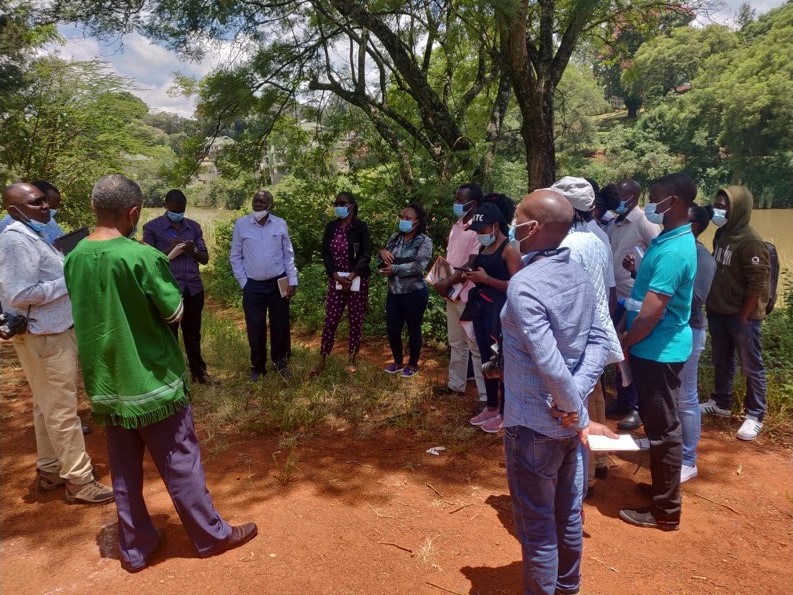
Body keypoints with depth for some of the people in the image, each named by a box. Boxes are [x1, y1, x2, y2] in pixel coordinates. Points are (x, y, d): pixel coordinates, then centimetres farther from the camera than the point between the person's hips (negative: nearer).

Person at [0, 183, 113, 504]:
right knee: (62, 410, -1)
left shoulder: (33, 235, 12)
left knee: (48, 407, 18)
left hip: (53, 332, 10)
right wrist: (70, 281, -19)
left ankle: (49, 470, 31)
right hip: (45, 337, -10)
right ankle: (79, 480, 9)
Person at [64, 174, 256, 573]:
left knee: (124, 471, 17)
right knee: (180, 465, 8)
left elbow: (83, 313, 12)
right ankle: (211, 536, 25)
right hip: (151, 380, -6)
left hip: (106, 383, 6)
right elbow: (175, 313, -11)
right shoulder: (142, 256, -21)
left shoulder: (75, 257, -1)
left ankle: (134, 548, 31)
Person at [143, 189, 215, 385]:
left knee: (193, 333, 17)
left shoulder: (194, 226, 10)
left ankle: (198, 371, 30)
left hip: (194, 288, 4)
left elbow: (205, 258, 10)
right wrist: (169, 249, -18)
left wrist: (194, 250, -11)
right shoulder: (152, 227, -2)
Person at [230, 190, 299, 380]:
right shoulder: (241, 224, -4)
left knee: (281, 326, 10)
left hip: (278, 283, 1)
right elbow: (235, 257, 2)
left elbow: (288, 255, 4)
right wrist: (244, 283, -2)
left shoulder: (280, 224, -1)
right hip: (253, 286, -1)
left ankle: (281, 362, 30)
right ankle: (258, 366, 26)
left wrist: (293, 281, -1)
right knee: (255, 329, 7)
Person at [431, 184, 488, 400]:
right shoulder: (456, 226, 10)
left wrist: (447, 283, -16)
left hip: (469, 296, -9)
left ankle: (486, 395, 8)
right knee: (456, 343, 20)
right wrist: (442, 282, 4)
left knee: (476, 347, -2)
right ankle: (456, 384, 34)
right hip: (452, 294, 9)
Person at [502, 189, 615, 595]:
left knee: (536, 527, 10)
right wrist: (575, 401, -9)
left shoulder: (523, 285, -24)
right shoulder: (579, 276, 1)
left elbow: (551, 365, -28)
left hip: (533, 424, -8)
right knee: (566, 512, 25)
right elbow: (598, 341, 0)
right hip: (564, 420, 8)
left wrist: (582, 419, -15)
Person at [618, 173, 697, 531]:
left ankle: (665, 510, 15)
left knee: (663, 428, 1)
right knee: (657, 423, 21)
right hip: (656, 347, 10)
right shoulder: (673, 239, 9)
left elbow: (650, 314, -25)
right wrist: (638, 271, 6)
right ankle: (661, 487, 38)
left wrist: (622, 345, -12)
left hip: (659, 350, -10)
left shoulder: (673, 250, -24)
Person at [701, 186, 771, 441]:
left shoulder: (751, 242, -20)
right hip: (718, 312, 8)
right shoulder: (721, 234, 5)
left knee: (751, 366, 6)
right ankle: (720, 403, 35)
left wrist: (743, 317, -15)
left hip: (742, 315, -8)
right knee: (722, 361, 20)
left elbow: (757, 284, -19)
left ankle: (755, 416, 19)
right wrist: (711, 305, 12)